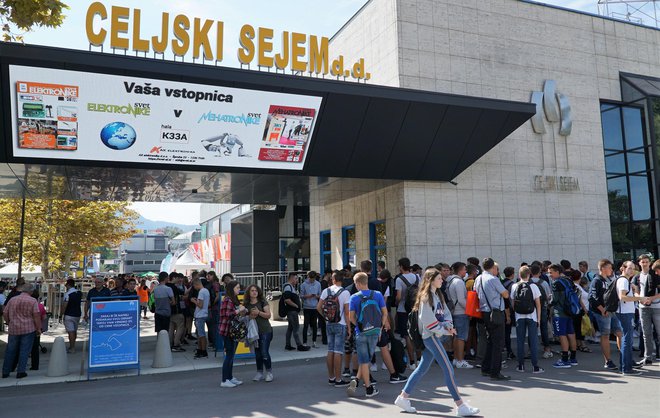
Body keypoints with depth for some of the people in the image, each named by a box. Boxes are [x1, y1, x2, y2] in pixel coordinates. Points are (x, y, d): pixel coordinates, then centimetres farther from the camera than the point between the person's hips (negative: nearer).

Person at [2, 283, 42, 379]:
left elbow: (5, 314, 11)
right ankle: (20, 372, 4)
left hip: (13, 329, 4)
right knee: (24, 351, 3)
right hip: (28, 329, -4)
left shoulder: (12, 300, 7)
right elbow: (36, 316, -10)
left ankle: (5, 372, 21)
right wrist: (39, 329, -3)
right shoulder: (33, 301, -6)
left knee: (10, 351, 14)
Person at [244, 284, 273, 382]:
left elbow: (268, 315, -8)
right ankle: (259, 373, 23)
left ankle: (269, 372, 10)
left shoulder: (262, 302, -4)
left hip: (265, 331, -4)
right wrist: (250, 316, -10)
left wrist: (259, 312, -21)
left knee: (264, 352, -8)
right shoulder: (246, 304, 5)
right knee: (257, 353, 10)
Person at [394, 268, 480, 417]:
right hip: (430, 336, -9)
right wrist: (445, 331, -10)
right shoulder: (426, 297, -15)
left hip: (435, 335, 9)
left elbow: (446, 313, 15)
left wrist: (448, 325, -4)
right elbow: (428, 320, -18)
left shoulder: (437, 296, 14)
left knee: (422, 368, 12)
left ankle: (403, 397, 18)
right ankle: (460, 406, -1)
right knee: (448, 369, -7)